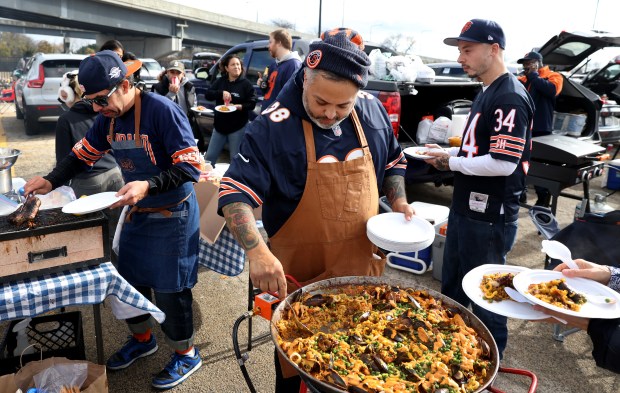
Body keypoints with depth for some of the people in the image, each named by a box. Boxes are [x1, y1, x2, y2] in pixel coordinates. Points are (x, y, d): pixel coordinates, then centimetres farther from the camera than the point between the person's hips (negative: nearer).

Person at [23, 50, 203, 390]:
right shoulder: (108, 118, 0)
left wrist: (148, 186, -36)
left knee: (169, 289, 3)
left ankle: (186, 354, 26)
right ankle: (142, 339, 43)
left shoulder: (162, 110, -23)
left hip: (171, 216, -7)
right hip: (136, 213, 7)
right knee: (129, 281, 18)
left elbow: (191, 168, -25)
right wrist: (51, 180, 0)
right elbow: (83, 154, 14)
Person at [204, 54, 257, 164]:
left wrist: (240, 107, -25)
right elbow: (207, 94, -2)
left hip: (238, 126, -4)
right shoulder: (220, 81, 6)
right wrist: (221, 93, -19)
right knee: (210, 157, 10)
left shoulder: (246, 84, -4)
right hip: (220, 125, 4)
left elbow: (252, 103, -7)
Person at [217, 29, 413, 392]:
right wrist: (258, 252, -37)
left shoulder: (373, 111, -3)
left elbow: (393, 161, 13)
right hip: (299, 273, -4)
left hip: (363, 264, 5)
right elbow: (235, 195, -23)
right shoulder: (274, 126, -20)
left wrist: (398, 200, -4)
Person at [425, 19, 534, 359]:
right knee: (452, 284, 22)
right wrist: (448, 153, 5)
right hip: (465, 208, 10)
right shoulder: (486, 93, 12)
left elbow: (503, 163, -26)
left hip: (488, 217, -10)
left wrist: (453, 163, -13)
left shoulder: (510, 98, -19)